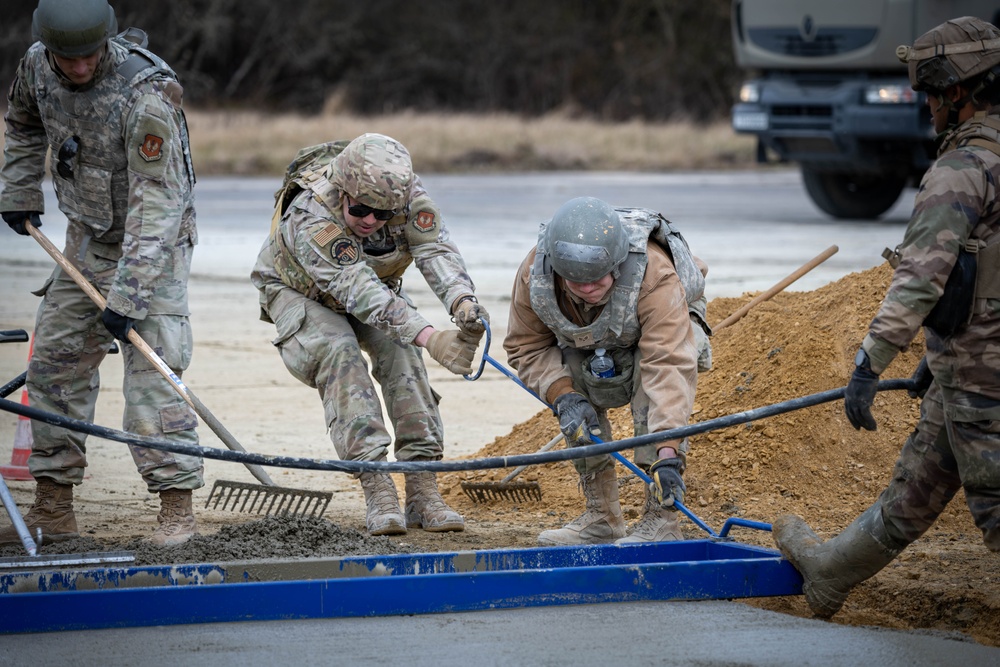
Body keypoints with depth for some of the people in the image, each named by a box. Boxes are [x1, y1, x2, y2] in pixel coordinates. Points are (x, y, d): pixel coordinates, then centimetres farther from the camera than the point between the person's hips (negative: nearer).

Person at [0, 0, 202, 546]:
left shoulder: (146, 96, -31)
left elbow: (155, 204, -32)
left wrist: (126, 295, -34)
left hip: (152, 243, -7)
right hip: (86, 239, 7)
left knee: (152, 369, -17)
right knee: (53, 363, 5)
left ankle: (176, 510, -13)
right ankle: (52, 511, 12)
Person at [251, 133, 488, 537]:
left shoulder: (408, 195, -27)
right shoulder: (309, 216, -40)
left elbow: (436, 250, -38)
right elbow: (358, 291, -47)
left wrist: (464, 303, -59)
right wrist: (428, 336, -57)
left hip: (376, 287, 4)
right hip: (302, 295, -4)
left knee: (400, 349, -22)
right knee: (340, 353, -30)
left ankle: (422, 490, -22)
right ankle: (376, 489, -33)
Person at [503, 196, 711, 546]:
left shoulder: (655, 276, -44)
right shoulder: (534, 272, -32)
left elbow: (668, 363, -50)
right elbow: (526, 347, -15)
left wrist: (667, 454, -58)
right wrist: (564, 396, -33)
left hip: (671, 322, -5)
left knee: (654, 379, -33)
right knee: (577, 406, -18)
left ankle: (661, 519, -30)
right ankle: (601, 517, -2)